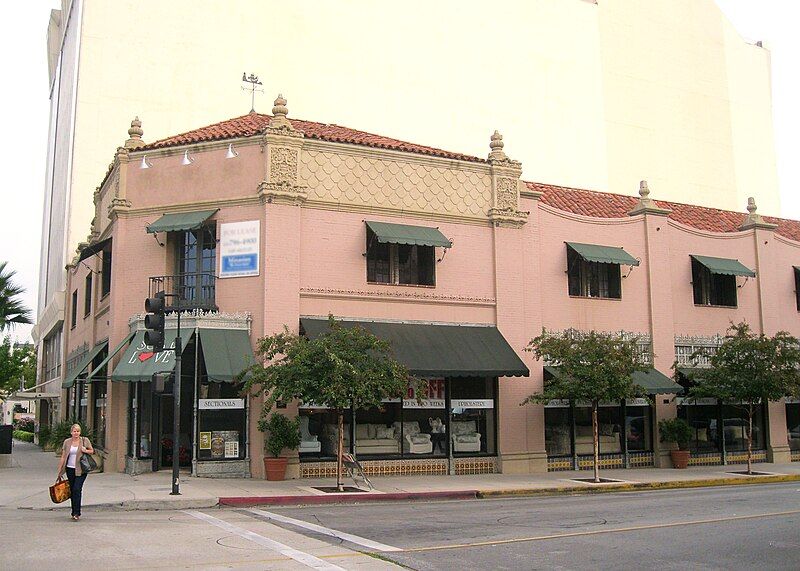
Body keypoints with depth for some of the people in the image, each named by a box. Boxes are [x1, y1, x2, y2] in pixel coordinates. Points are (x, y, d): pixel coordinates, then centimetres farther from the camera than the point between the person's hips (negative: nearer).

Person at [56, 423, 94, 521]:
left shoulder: (85, 440, 0)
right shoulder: (67, 442, 4)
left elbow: (92, 451, 10)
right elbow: (63, 457, 6)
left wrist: (85, 451, -12)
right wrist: (59, 471, 5)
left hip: (81, 469, -3)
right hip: (70, 469, 3)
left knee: (77, 489, -12)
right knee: (72, 491, 8)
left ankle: (76, 513, -10)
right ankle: (74, 512, 19)